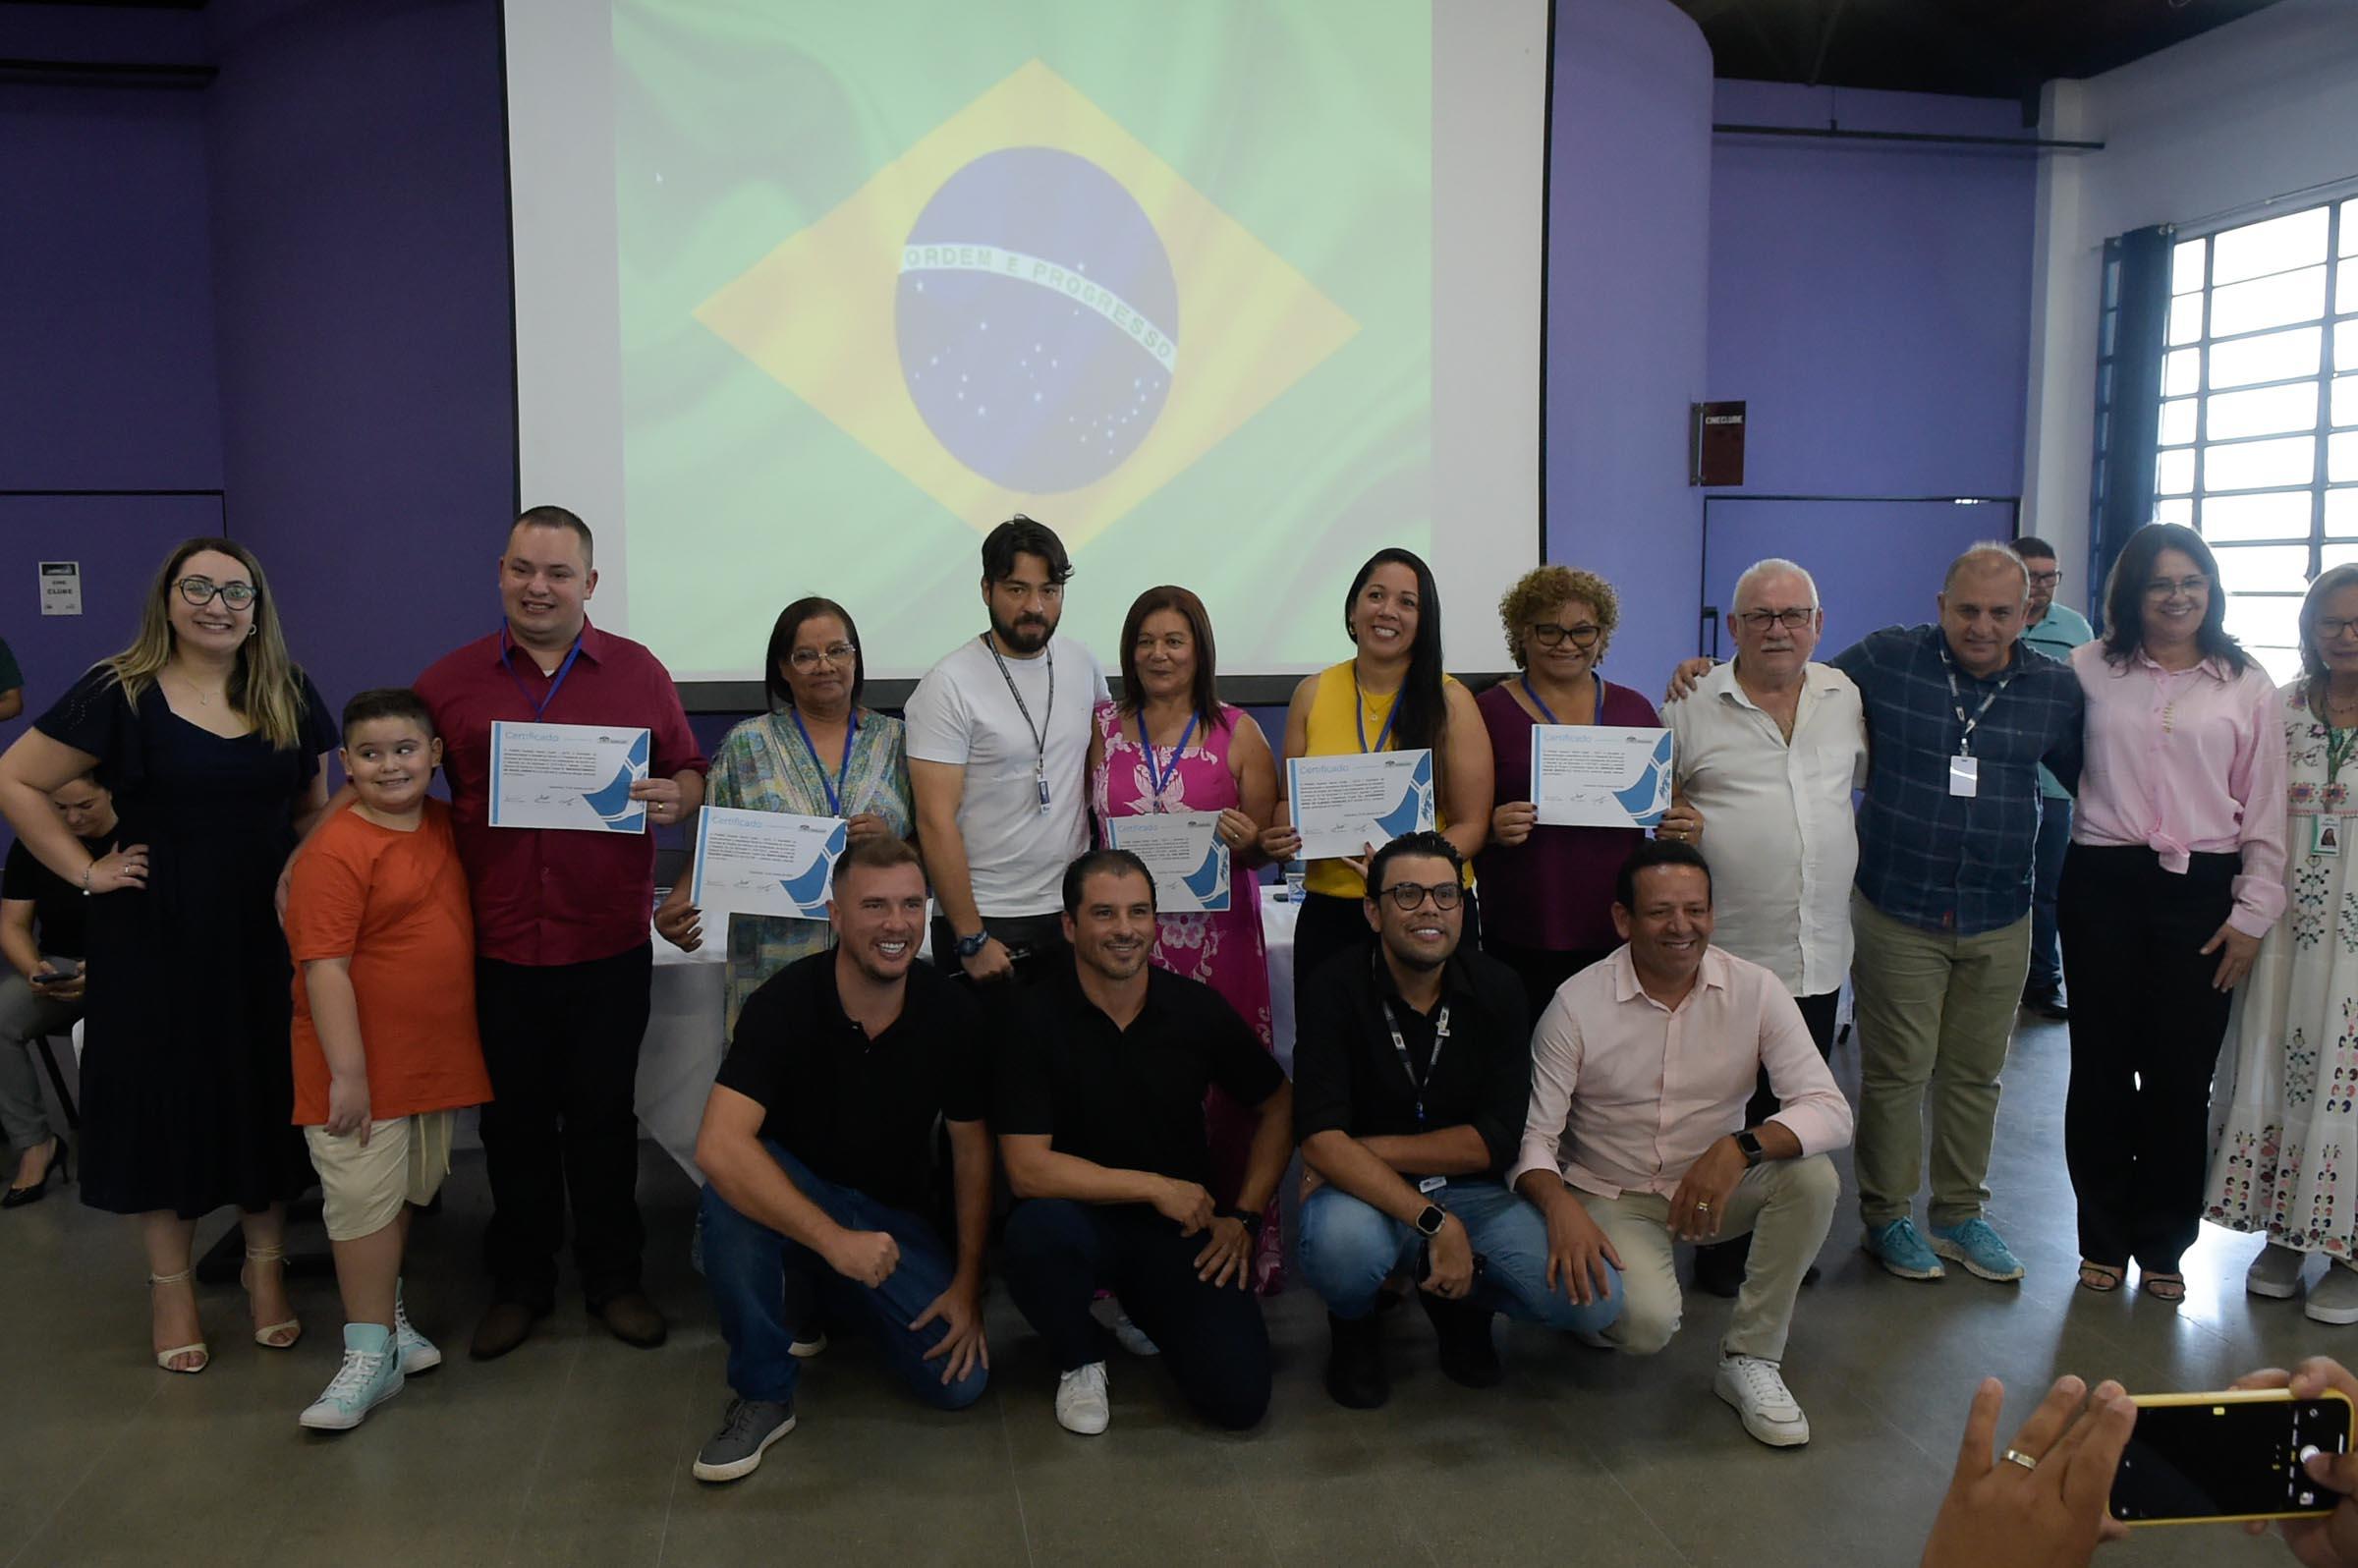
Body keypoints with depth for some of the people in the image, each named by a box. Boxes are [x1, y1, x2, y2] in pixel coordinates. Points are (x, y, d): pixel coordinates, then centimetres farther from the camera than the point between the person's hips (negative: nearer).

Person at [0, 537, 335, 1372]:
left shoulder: (290, 694, 4)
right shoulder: (119, 693, -7)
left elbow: (312, 806, 16)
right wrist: (86, 870, -9)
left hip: (267, 935, 3)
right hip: (155, 940, -3)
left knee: (264, 1099, 10)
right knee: (163, 1104, 7)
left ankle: (266, 1269, 26)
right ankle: (171, 1287, 22)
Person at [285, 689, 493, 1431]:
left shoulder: (445, 826, 4)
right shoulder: (337, 851, -16)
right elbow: (324, 967, -19)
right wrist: (348, 1073, -21)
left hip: (437, 1055, 7)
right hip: (364, 1062, -7)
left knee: (407, 1193, 18)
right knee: (365, 1200, -2)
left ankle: (385, 1316, 35)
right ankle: (370, 1354, 10)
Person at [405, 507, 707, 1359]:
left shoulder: (639, 673, 4)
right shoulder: (449, 681, 5)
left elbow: (690, 771, 8)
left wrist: (676, 798, -15)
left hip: (609, 942, -1)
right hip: (495, 942, 1)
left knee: (604, 1116, 9)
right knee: (514, 1120, 11)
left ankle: (613, 1279, 24)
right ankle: (519, 1282, 27)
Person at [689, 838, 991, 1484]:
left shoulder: (952, 1012, -12)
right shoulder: (786, 1001, -22)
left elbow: (972, 1153, -2)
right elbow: (717, 1146, -34)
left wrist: (968, 1285, -7)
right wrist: (833, 1239, -40)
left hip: (896, 1215, 3)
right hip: (793, 1200, -3)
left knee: (960, 1381, -16)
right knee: (732, 1184, -36)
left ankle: (844, 1301, 17)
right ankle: (763, 1396, -16)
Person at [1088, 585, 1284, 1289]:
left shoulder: (1237, 731, 5)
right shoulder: (1103, 727, 10)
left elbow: (1269, 844, 7)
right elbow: (1081, 829, 14)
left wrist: (1250, 840, -14)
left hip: (1217, 938, -1)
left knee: (1222, 1093, -2)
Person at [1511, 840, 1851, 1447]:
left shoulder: (1756, 991, -11)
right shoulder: (1576, 1004, -15)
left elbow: (1831, 1111, -17)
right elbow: (1531, 1135, -13)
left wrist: (1741, 1146, -36)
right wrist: (1559, 1206, -35)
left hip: (1716, 1186, 3)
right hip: (1608, 1197, -3)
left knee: (1812, 1176, -26)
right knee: (1648, 1324, -29)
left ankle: (1750, 1358, -8)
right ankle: (1593, 1293, 10)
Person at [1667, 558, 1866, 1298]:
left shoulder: (1849, 698, 8)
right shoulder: (1692, 707, -3)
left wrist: (1856, 846, 9)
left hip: (1820, 954, 4)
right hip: (1723, 954, -4)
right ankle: (1720, 1246, 18)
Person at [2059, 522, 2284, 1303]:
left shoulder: (2247, 686, 4)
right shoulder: (2088, 669, 2)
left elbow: (2264, 811, 4)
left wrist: (2252, 914, 0)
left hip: (2201, 892, 0)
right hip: (2104, 884, 0)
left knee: (2181, 1076, 5)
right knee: (2102, 1066, 8)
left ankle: (2162, 1244, 22)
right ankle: (2103, 1239, 23)